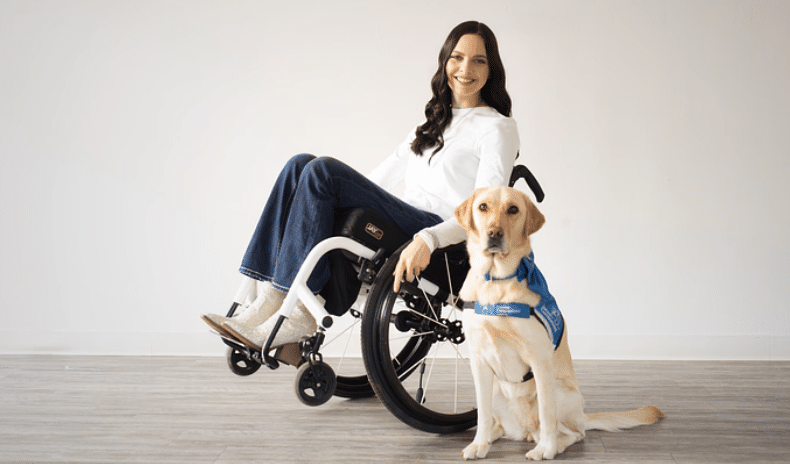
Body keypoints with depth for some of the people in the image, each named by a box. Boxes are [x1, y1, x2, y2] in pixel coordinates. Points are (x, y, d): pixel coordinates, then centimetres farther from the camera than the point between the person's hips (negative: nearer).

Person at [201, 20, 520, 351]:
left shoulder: (498, 127, 0)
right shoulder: (435, 120, 24)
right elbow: (393, 167, 26)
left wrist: (428, 239, -29)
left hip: (442, 240, -7)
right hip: (406, 222, 8)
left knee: (323, 171, -22)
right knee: (301, 165, -11)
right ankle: (257, 294, -20)